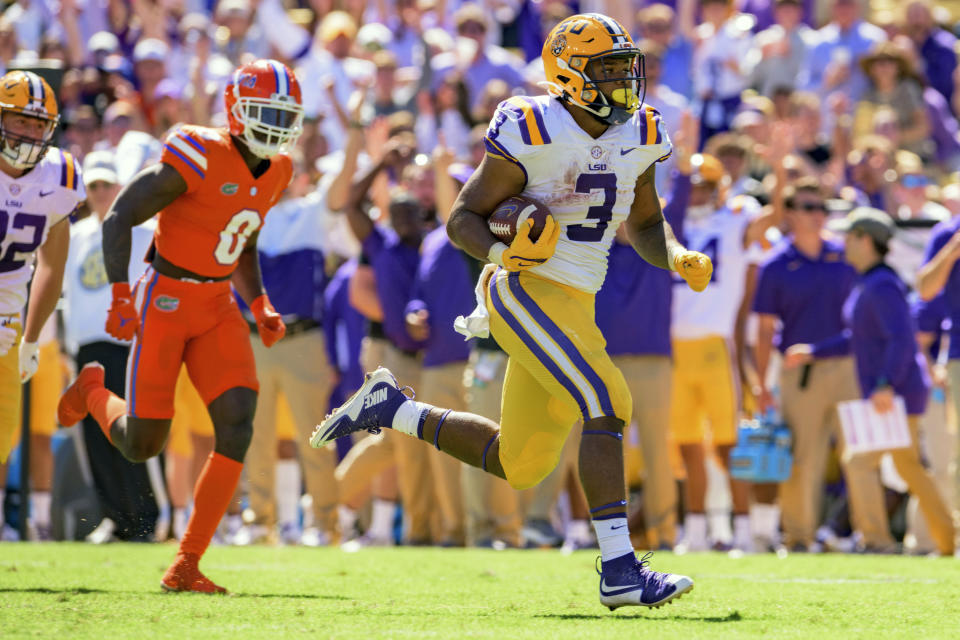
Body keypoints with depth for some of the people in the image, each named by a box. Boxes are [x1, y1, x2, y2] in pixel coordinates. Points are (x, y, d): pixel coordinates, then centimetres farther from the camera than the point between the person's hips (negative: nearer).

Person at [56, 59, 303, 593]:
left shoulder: (276, 172, 4)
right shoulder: (197, 159, -19)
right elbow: (120, 218, -15)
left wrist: (261, 306, 7)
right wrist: (121, 295, -23)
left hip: (217, 307, 6)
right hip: (165, 302, -6)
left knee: (238, 424, -13)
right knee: (142, 444, -3)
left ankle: (186, 567, -7)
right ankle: (95, 391, 36)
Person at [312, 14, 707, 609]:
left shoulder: (636, 138, 7)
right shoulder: (533, 134, -13)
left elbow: (645, 226, 19)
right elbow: (463, 219, -8)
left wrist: (678, 257, -2)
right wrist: (501, 252, -28)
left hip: (573, 308, 8)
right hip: (526, 293, -8)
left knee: (519, 465, 12)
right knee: (607, 404, -22)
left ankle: (390, 407, 28)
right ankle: (620, 570, -21)